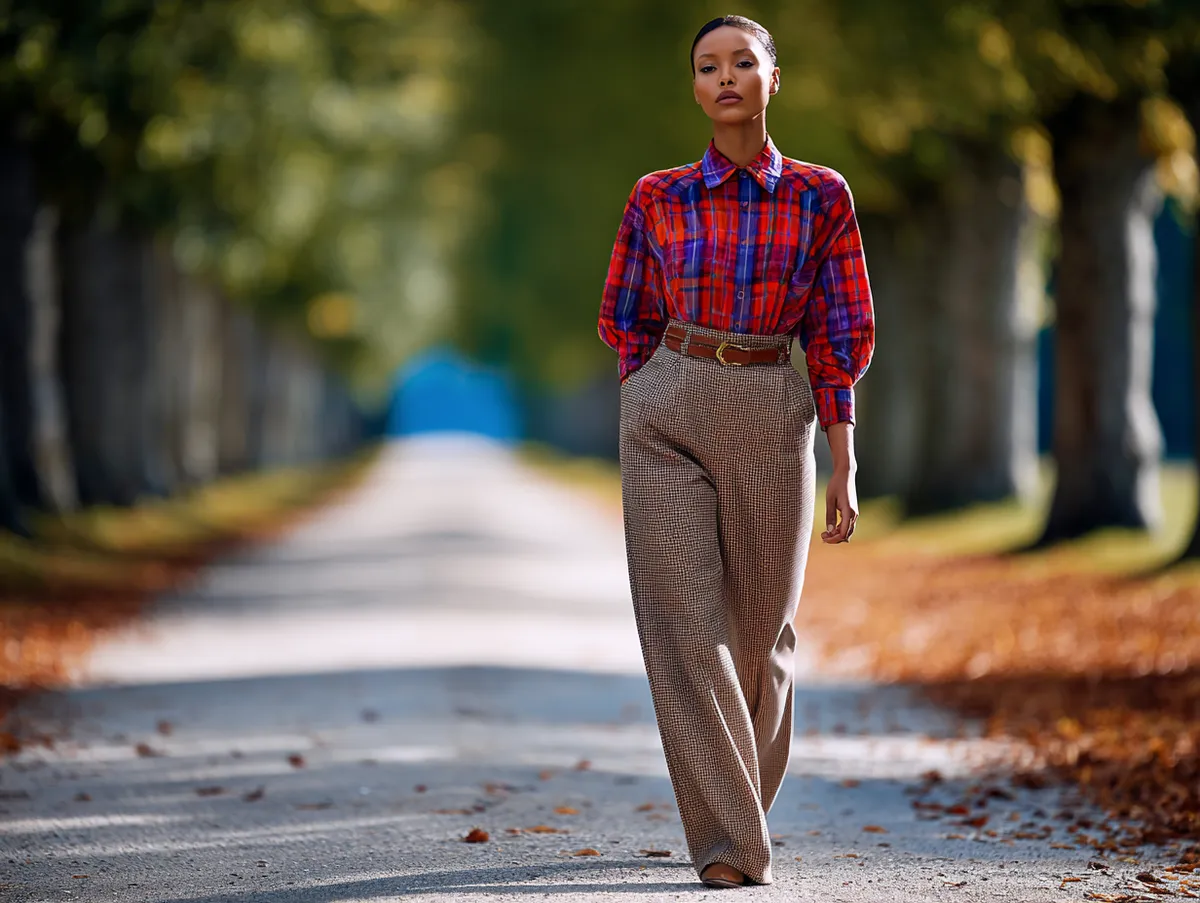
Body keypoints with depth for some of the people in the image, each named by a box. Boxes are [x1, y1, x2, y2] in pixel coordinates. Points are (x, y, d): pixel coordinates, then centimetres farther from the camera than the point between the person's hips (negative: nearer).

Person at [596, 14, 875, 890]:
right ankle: (726, 842, -3)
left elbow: (839, 338, 2)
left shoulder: (821, 198, 3)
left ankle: (741, 805, 33)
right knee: (685, 626, -7)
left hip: (773, 421, 0)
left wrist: (844, 467, -2)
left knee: (758, 629, 9)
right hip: (667, 417, 0)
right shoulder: (659, 199, 4)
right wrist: (654, 415, 7)